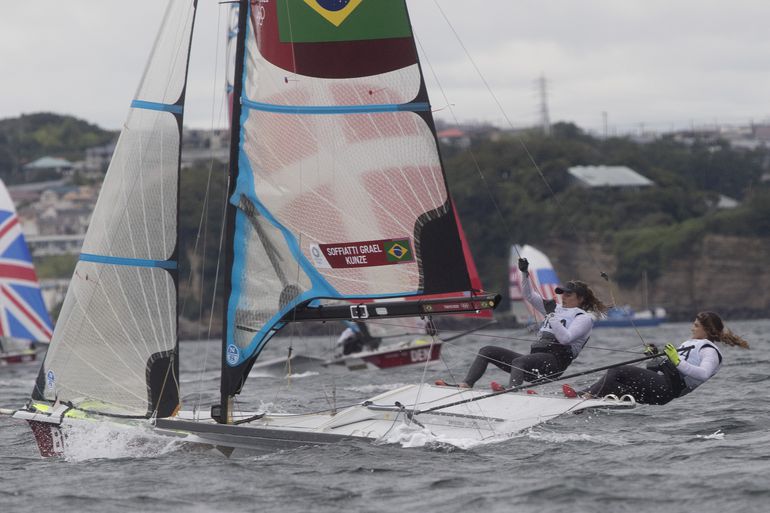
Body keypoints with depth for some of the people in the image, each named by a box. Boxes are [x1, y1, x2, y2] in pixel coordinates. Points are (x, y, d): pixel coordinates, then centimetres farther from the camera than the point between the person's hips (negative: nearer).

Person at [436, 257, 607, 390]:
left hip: (554, 360, -9)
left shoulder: (584, 318, 3)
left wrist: (551, 314, -14)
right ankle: (466, 385, -21)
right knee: (487, 351, -3)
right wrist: (525, 273, 13)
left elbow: (565, 338, -13)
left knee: (519, 362, -40)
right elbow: (530, 296, 26)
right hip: (534, 358, 9)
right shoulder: (558, 309, 28)